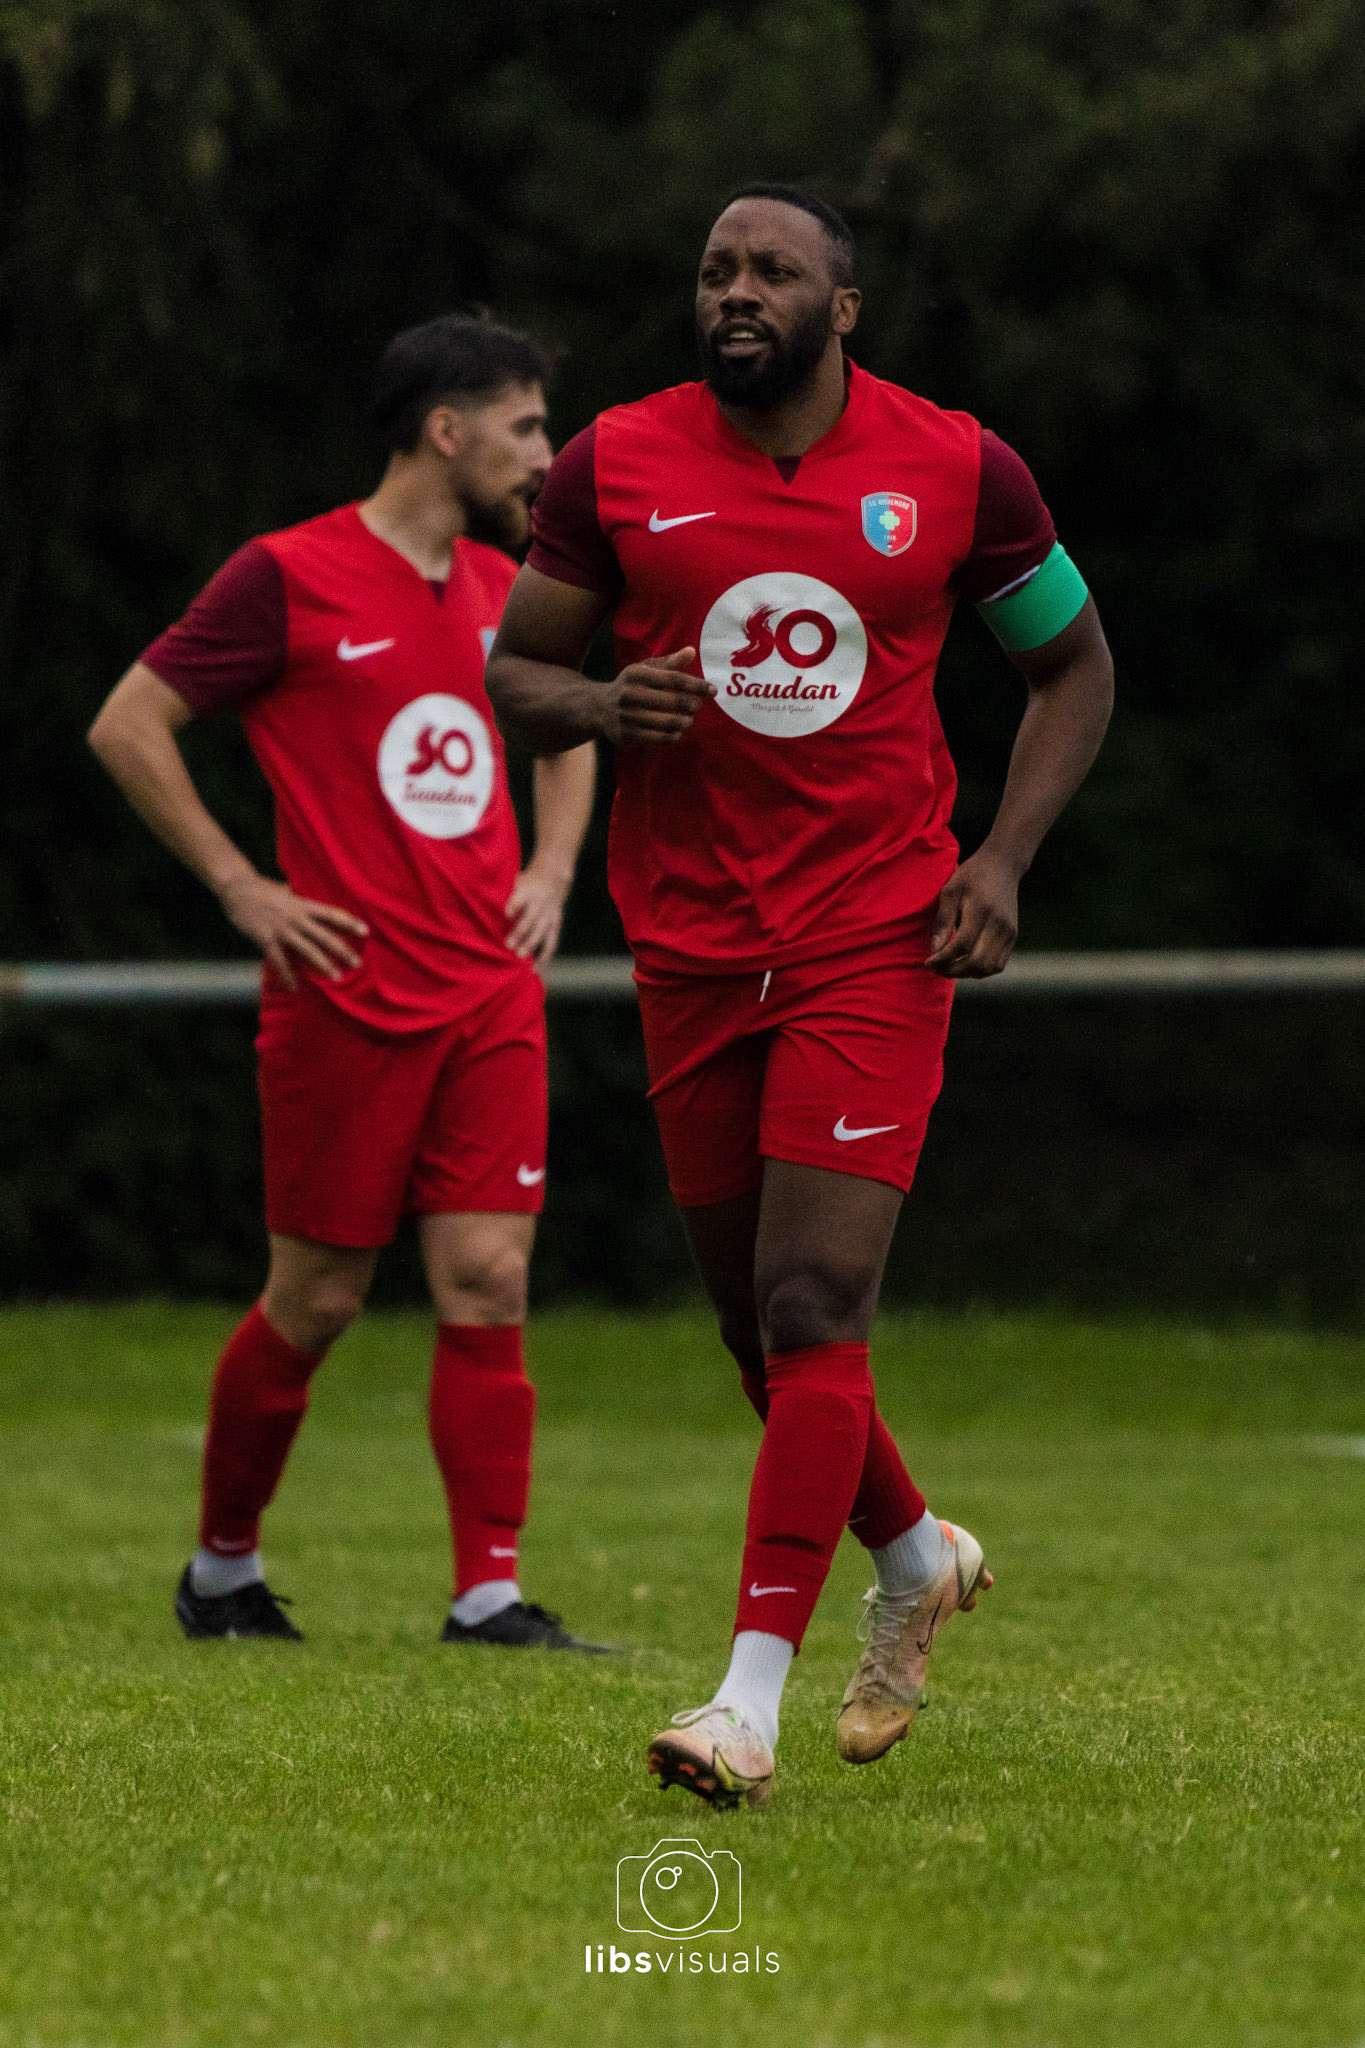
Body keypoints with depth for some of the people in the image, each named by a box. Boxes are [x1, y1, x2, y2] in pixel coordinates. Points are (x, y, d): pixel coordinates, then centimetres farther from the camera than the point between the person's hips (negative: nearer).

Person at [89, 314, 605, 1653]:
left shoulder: (500, 587, 12)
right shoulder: (289, 578, -8)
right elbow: (127, 727, -5)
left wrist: (553, 865, 15)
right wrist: (240, 886, -8)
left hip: (491, 998, 5)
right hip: (347, 995, -5)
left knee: (488, 1283, -4)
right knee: (316, 1302, 2)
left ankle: (489, 1594, -3)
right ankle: (223, 1566, 22)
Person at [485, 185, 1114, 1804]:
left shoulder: (956, 470, -2)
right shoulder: (616, 466, 0)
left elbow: (1075, 664, 11)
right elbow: (512, 674, 8)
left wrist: (1003, 859, -2)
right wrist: (599, 706, -15)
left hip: (877, 941, -3)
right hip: (690, 948, 3)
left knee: (812, 1308, -14)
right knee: (761, 1326, 11)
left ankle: (749, 1701, -16)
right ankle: (916, 1558, 39)